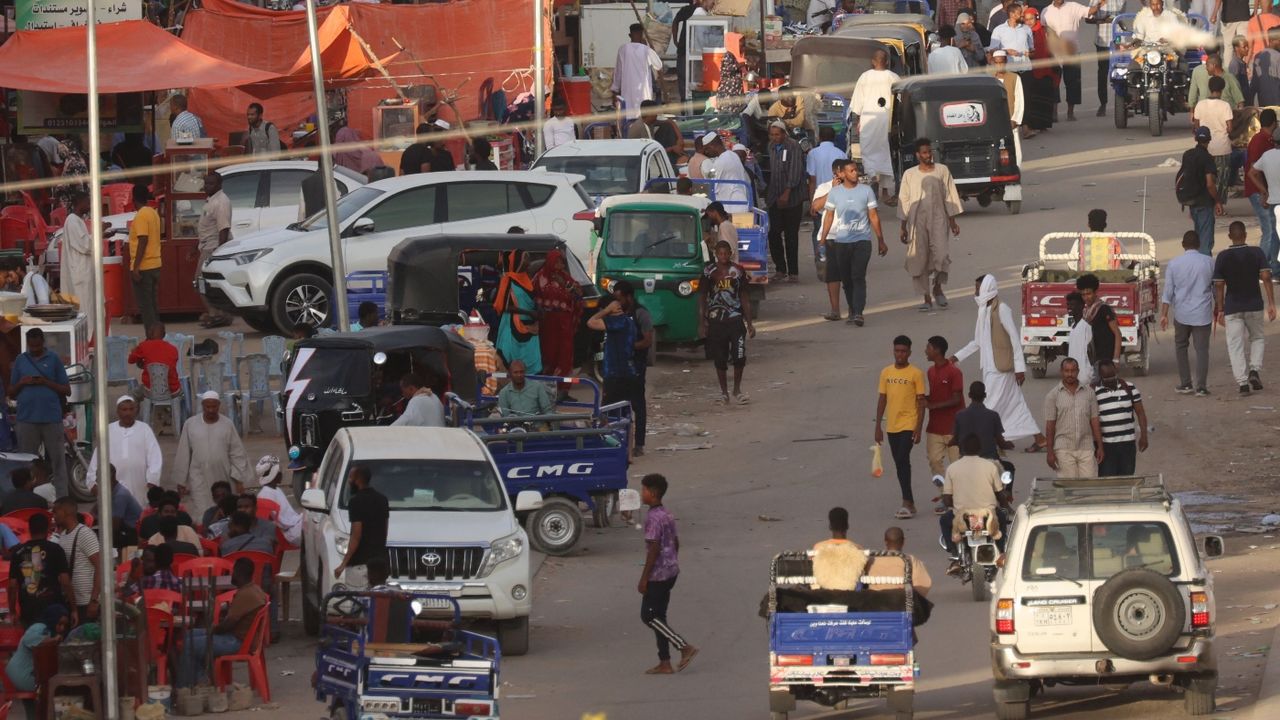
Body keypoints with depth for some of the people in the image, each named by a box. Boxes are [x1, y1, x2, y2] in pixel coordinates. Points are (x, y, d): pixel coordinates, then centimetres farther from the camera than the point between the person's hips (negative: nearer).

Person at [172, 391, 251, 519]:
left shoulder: (227, 425, 2)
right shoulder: (190, 425, 1)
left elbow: (237, 454, 4)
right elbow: (182, 455, 4)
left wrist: (239, 479, -1)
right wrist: (181, 482, 4)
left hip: (223, 479, 1)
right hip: (199, 480, -1)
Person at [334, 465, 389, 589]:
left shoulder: (357, 501, -14)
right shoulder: (382, 499, 10)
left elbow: (356, 535, -19)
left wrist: (344, 564, -17)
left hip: (359, 563, -8)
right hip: (379, 559, 8)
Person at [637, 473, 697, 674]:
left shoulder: (653, 518, -18)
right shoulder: (667, 515, 11)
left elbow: (654, 549, -21)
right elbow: (676, 542, 18)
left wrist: (644, 578, -19)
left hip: (658, 574, -10)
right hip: (671, 571, 10)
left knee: (649, 615, -5)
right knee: (658, 616, 12)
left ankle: (685, 647, -9)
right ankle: (664, 663, 12)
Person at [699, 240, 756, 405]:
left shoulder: (738, 271, 5)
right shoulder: (709, 272, 1)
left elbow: (744, 297, 10)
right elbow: (702, 298, 4)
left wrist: (749, 323, 8)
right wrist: (702, 323, -1)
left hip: (736, 319, 0)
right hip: (716, 320, 0)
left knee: (739, 355, -8)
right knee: (719, 359, 3)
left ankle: (737, 389, 10)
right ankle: (724, 392, 17)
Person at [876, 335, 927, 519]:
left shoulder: (915, 374, -5)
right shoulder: (886, 373, 9)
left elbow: (921, 402, -5)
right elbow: (882, 400, 13)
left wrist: (918, 429, -10)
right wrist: (878, 426, 9)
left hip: (908, 425, -6)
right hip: (892, 426, 6)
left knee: (903, 461, -16)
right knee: (899, 464, 9)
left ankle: (907, 503, -16)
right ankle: (908, 503, 16)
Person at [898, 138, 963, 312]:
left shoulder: (942, 171, 6)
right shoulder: (910, 174, 5)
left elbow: (950, 197, 9)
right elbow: (904, 202, 7)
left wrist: (953, 222, 6)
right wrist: (903, 228, 4)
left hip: (938, 219, -1)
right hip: (917, 222, 1)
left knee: (941, 254, -16)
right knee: (919, 259, -2)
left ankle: (937, 288, 10)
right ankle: (927, 299, 6)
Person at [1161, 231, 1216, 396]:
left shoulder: (1174, 264, -3)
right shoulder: (1209, 262, -2)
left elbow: (1167, 291, -4)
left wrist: (1164, 314, -1)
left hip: (1182, 313, 0)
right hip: (1203, 313, 0)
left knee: (1181, 346, 17)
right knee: (1202, 349, 1)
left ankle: (1185, 384, 16)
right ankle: (1201, 387, -4)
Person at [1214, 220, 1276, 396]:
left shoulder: (1223, 257, -5)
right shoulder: (1256, 253, -4)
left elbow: (1219, 285, -4)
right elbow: (1266, 277, -10)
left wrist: (1220, 310, 3)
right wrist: (1271, 303, -8)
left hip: (1232, 307, -1)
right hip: (1254, 305, 1)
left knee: (1235, 345, 3)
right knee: (1258, 338, 21)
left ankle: (1242, 381, -7)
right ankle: (1255, 369, 1)